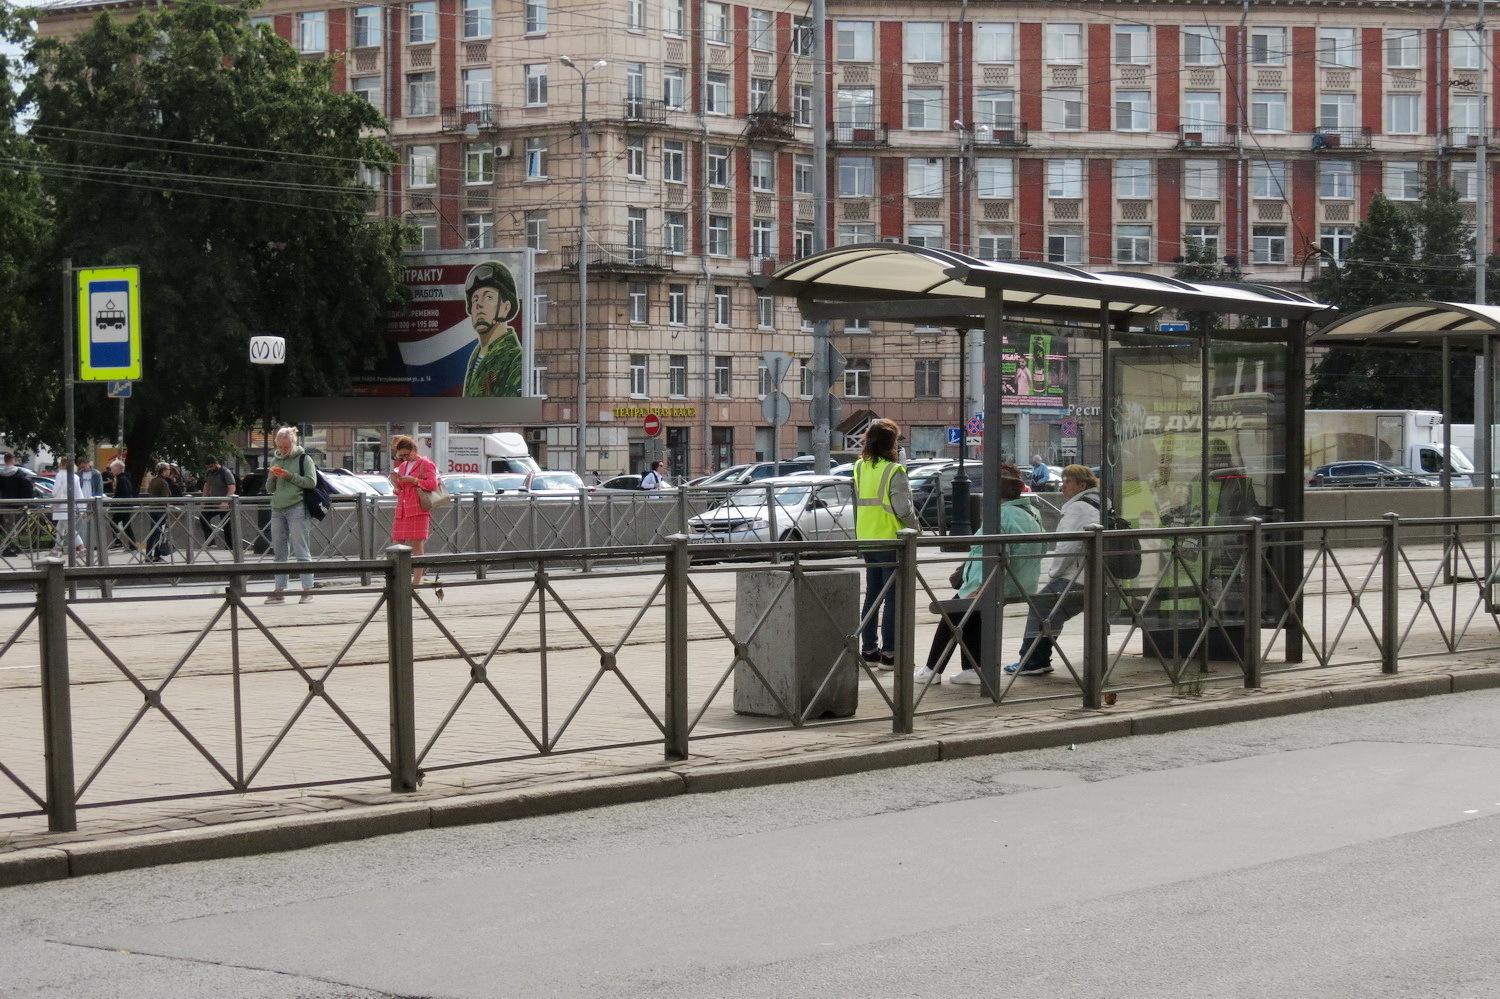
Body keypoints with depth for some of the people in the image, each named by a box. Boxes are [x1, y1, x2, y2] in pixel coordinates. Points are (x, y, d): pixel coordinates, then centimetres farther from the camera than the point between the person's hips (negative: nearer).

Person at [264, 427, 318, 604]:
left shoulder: (303, 459, 0)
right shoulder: (275, 460, 17)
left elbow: (311, 482, -9)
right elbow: (269, 489, 19)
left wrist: (290, 476, -14)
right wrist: (272, 477, -1)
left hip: (297, 508, -6)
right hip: (277, 510, 6)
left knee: (301, 551, -7)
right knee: (280, 553, 7)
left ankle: (307, 591, -6)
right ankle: (280, 591, 10)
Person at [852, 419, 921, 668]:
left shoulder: (860, 468, 6)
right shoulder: (894, 471, -14)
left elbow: (857, 503, 10)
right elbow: (903, 509, -15)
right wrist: (916, 526, -2)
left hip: (866, 539, 7)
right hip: (890, 540, -7)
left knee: (872, 594, 16)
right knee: (893, 598, -2)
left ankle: (868, 649, 20)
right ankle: (889, 652, -3)